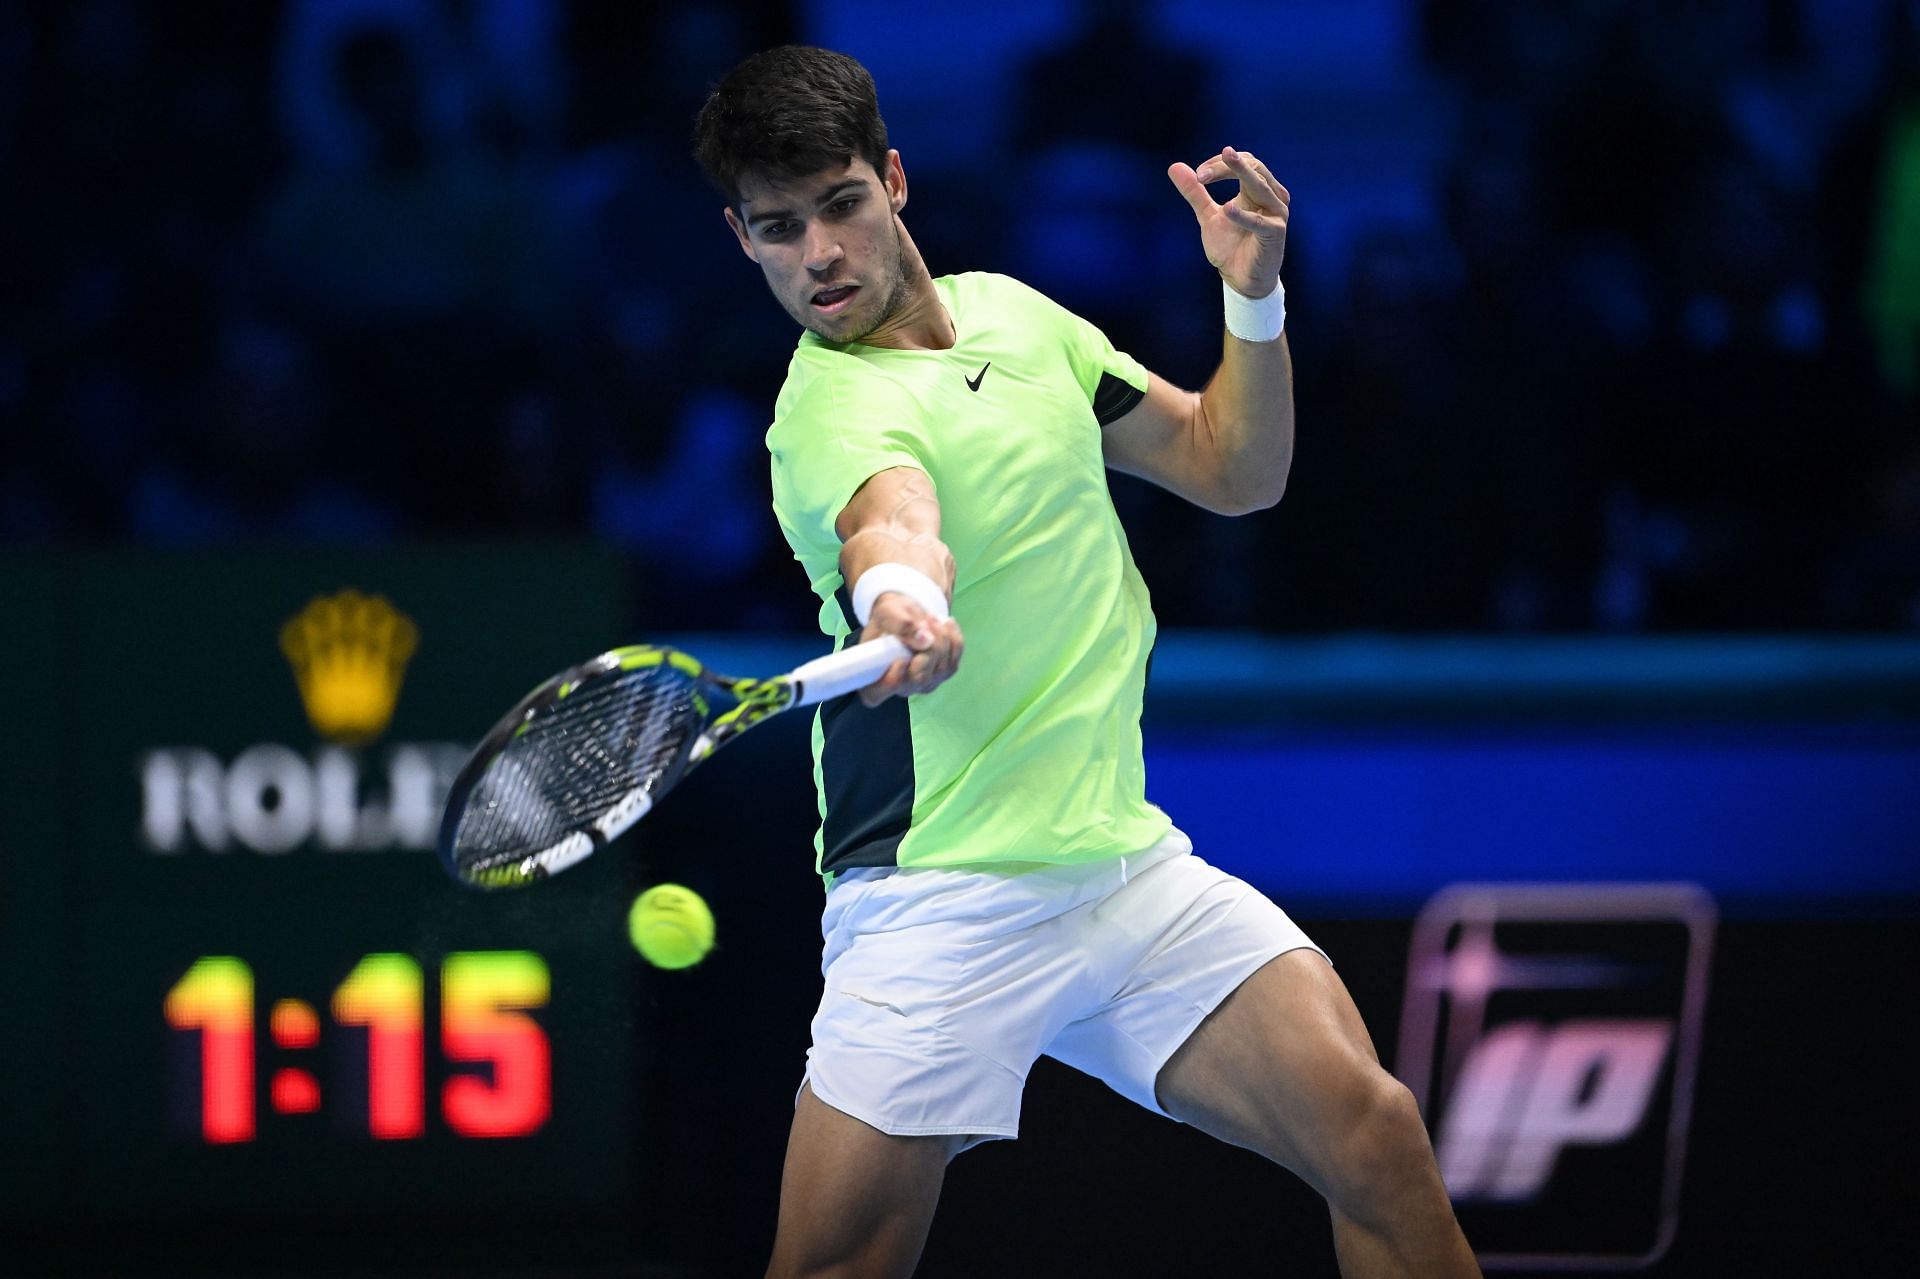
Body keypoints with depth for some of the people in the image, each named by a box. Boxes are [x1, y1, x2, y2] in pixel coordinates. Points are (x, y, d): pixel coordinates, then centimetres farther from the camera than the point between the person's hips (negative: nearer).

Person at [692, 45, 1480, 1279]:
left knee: (1376, 1137, -14)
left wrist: (1255, 299, -1)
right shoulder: (828, 410, -13)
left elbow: (1233, 470, 17)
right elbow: (894, 520, -36)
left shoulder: (1013, 313, 11)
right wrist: (899, 596, -60)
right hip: (943, 909, -5)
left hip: (1129, 862, 5)